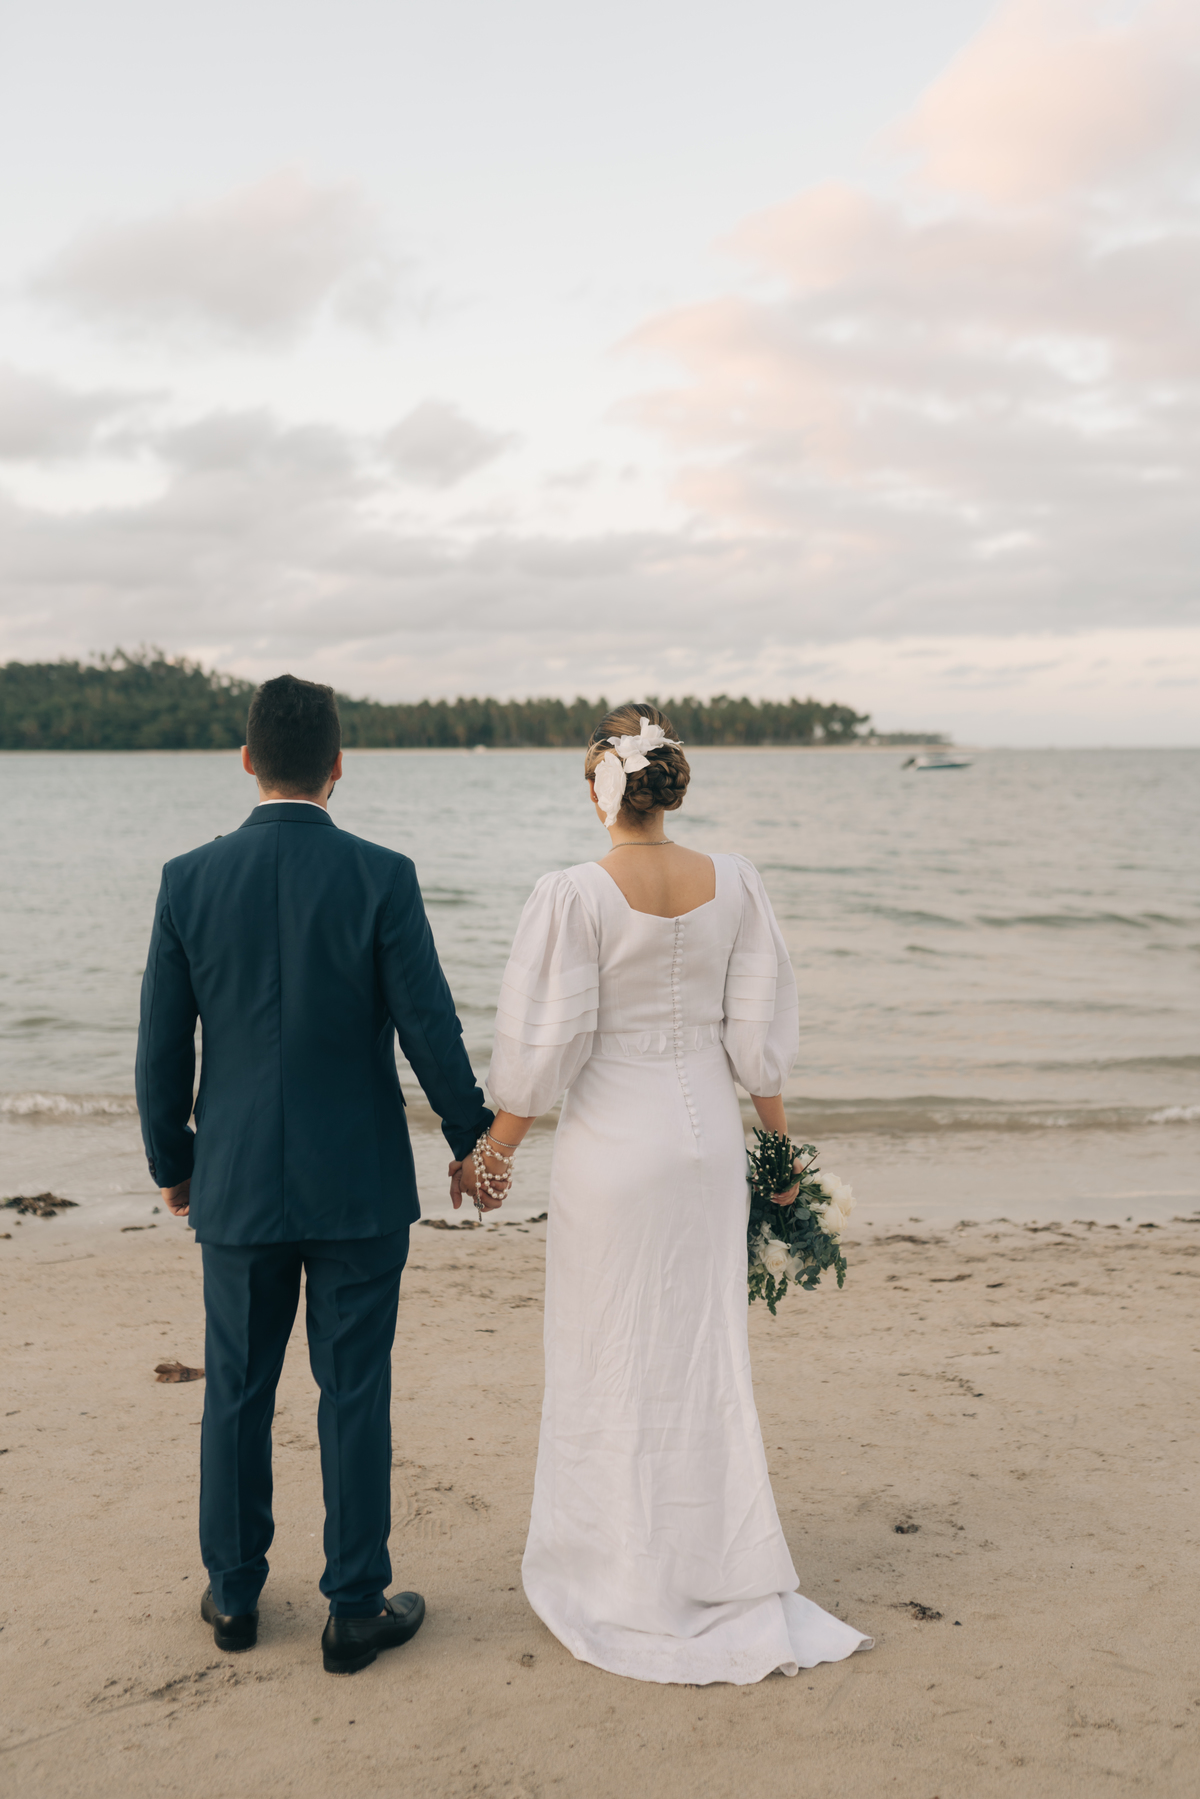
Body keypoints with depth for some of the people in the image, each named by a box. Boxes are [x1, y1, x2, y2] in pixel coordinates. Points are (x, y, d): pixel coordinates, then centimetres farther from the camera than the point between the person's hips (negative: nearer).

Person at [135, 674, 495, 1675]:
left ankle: (235, 1595, 31)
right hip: (358, 1186, -2)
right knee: (356, 1396, 9)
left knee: (237, 1393, 17)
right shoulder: (382, 878, -12)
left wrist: (172, 1163, 14)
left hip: (237, 1186, 2)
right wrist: (473, 1137, 6)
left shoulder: (189, 880, -5)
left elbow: (161, 1046, 0)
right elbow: (431, 1032, -10)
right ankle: (356, 1609, 19)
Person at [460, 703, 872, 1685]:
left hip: (613, 1144, -4)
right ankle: (726, 1568, 28)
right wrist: (780, 1136, 14)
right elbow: (760, 1031, 2)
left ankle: (630, 1582, 24)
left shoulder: (576, 895, -15)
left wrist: (494, 1151, 0)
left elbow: (546, 1045, -13)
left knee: (614, 1361, 10)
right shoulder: (734, 882, -3)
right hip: (709, 1137, 4)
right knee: (707, 1353, 17)